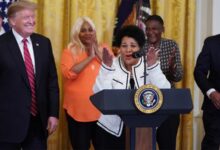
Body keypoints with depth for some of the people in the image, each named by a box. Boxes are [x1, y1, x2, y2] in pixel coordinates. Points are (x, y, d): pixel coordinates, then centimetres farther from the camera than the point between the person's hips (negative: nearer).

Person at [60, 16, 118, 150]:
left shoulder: (104, 49, 10)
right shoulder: (70, 51, 0)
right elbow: (69, 73, -17)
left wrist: (99, 54, -6)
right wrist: (90, 57, -13)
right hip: (78, 109, -2)